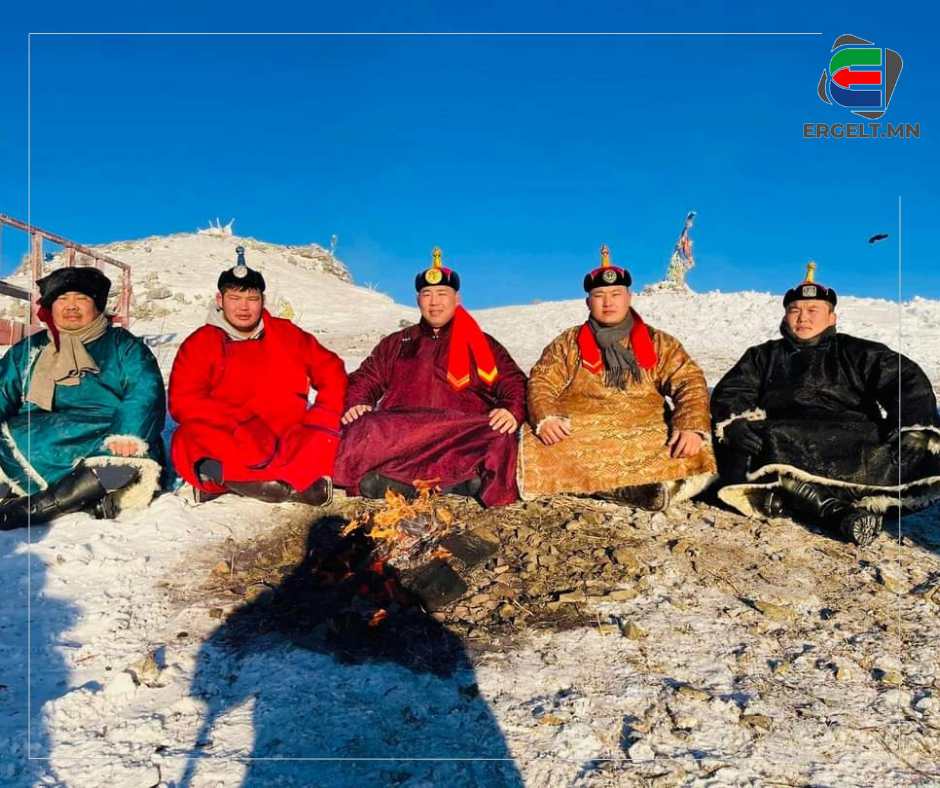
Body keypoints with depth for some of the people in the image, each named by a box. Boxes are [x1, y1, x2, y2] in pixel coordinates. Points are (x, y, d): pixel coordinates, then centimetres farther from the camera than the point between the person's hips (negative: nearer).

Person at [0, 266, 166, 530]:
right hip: (35, 443, 4)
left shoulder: (123, 345, 13)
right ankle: (88, 492, -37)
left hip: (104, 440, -3)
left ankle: (25, 509, -38)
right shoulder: (27, 351, 25)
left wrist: (127, 435, -23)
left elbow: (145, 393, -3)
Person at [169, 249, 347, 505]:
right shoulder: (199, 345, 9)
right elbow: (183, 402, -2)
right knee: (190, 437, -32)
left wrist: (324, 416, -6)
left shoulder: (288, 334, 16)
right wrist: (237, 421, -17)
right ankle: (298, 482, -45)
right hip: (230, 439, -1)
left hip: (292, 436, 1)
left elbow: (331, 371, 13)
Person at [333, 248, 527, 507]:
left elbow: (515, 385, 12)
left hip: (464, 433, -1)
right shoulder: (395, 343, 27)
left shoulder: (483, 345, 21)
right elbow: (365, 380, 22)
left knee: (498, 439, -33)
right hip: (396, 431, 2)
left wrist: (511, 411, -11)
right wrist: (357, 404, -1)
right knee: (361, 432, -29)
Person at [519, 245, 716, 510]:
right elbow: (541, 383, 7)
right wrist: (545, 418, -16)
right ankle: (641, 489, -37)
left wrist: (692, 427, -15)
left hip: (646, 436, 0)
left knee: (696, 460, -28)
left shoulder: (659, 343, 15)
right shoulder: (568, 343, 16)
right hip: (578, 435, 0)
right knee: (538, 455, -33)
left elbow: (690, 383, 5)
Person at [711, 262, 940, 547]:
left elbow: (909, 382, 10)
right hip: (784, 436, 0)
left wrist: (913, 427, -10)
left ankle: (789, 496, -42)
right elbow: (730, 392, 12)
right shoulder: (764, 355, 26)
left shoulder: (859, 353, 22)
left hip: (851, 441, 1)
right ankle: (835, 509, -44)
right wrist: (735, 422, -12)